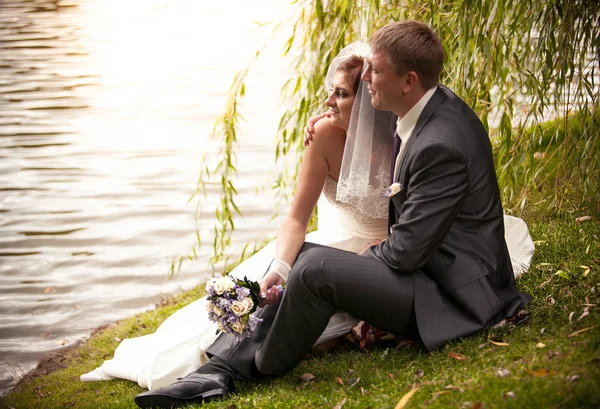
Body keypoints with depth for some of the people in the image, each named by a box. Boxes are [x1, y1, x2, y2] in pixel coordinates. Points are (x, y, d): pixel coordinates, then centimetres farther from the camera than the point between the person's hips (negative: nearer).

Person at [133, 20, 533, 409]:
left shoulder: (440, 145, -27)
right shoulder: (435, 104, 4)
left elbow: (407, 251, -23)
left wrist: (358, 261, -4)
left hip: (455, 296, -11)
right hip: (428, 262, 11)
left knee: (317, 267, -24)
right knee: (299, 255, 5)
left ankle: (260, 370, 1)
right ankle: (223, 366, -3)